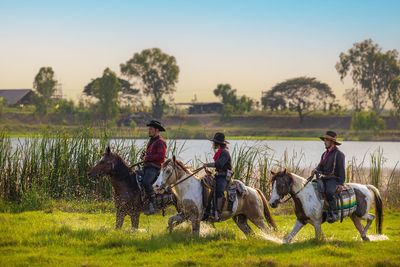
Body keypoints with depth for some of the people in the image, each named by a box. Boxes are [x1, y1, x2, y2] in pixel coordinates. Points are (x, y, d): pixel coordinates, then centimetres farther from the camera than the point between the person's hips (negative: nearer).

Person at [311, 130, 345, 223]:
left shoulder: (339, 154, -4)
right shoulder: (325, 154, 19)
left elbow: (341, 170, -9)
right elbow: (321, 167, 16)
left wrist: (341, 184, -17)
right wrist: (316, 170, -9)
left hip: (333, 179, -8)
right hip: (323, 178, 8)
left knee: (329, 192, -35)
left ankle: (334, 214, -25)